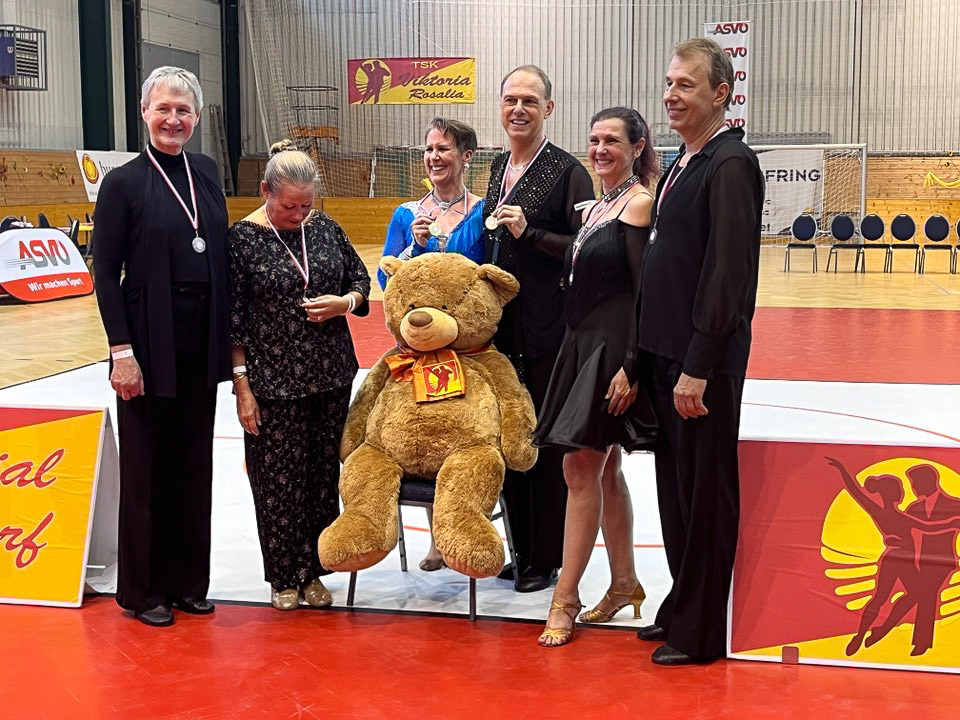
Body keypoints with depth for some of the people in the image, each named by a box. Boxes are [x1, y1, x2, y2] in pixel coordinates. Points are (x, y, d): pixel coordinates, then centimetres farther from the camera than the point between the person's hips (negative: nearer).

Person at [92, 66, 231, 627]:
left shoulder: (207, 172, 8)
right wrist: (122, 350, -14)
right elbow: (106, 271, -8)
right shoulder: (124, 182, -6)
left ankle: (187, 580, 25)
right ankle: (143, 588, 18)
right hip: (150, 342, -5)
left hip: (202, 343, 5)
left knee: (194, 463, 12)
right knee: (147, 466, 4)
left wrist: (228, 337, 8)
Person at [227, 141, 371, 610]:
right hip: (274, 382, -4)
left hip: (331, 376, 4)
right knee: (279, 479, 3)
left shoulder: (324, 227, 4)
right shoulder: (244, 237, -8)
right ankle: (284, 577, 19)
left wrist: (345, 302, -7)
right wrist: (241, 384, -9)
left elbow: (361, 278, 16)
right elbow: (232, 318, -7)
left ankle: (313, 571, 24)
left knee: (324, 474, 10)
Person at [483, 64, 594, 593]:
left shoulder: (567, 170, -10)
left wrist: (528, 232, -21)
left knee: (546, 440, 3)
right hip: (500, 323, 7)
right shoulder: (499, 166, 12)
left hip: (547, 327, -7)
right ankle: (523, 549, 27)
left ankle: (547, 558, 16)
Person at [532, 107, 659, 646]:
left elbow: (645, 292, -17)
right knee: (604, 471, 13)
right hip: (584, 348, 9)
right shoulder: (597, 207, 15)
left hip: (613, 352, -9)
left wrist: (630, 367, -21)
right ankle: (625, 582, 25)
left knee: (582, 468, -7)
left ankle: (566, 599, 1)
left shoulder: (640, 203, -11)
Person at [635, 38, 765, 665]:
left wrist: (698, 366, -22)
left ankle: (701, 632, 15)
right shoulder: (683, 164, 14)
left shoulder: (730, 164, -15)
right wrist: (647, 355, 14)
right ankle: (681, 608, 31)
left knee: (704, 492, 2)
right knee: (675, 488, 17)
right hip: (667, 351, 9)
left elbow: (727, 273, -20)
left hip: (704, 359, -9)